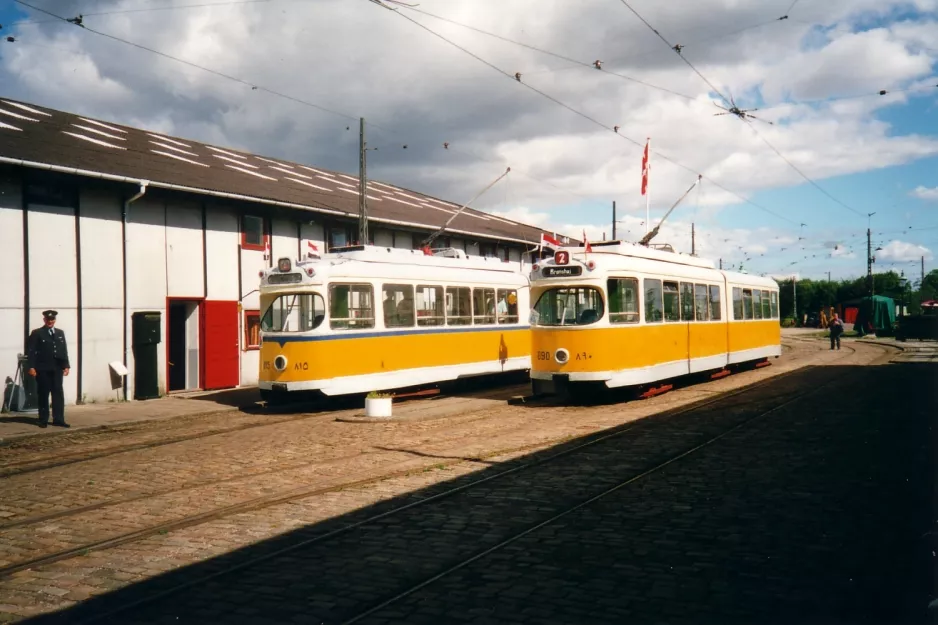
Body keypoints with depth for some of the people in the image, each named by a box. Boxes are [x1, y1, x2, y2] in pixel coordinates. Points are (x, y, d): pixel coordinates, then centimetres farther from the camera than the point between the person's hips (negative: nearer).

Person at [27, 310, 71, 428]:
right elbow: (31, 351, -5)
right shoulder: (37, 333, 1)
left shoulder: (60, 333, 14)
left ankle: (58, 419, 5)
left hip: (57, 368, 4)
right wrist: (31, 367, -13)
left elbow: (64, 350, 13)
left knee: (58, 394, 1)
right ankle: (43, 420, 10)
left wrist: (66, 365, 6)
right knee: (43, 394, 3)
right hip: (42, 369, -4)